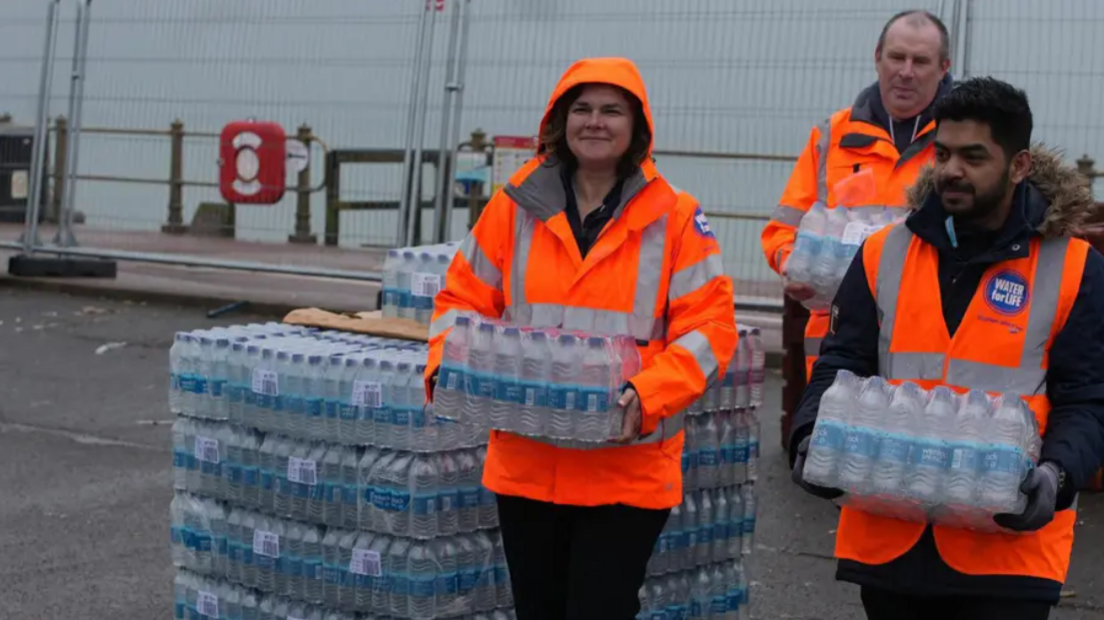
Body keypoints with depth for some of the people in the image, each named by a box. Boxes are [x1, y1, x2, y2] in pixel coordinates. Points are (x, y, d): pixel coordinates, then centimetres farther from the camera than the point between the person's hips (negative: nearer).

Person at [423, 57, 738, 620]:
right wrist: (447, 367, -11)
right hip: (525, 465, 3)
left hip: (629, 471, -3)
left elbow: (709, 325, -7)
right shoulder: (517, 205, 3)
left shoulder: (675, 217, -3)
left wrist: (648, 396, -22)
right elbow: (463, 298, 9)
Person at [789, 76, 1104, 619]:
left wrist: (1058, 473, -21)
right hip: (887, 535, 3)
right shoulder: (884, 254, 8)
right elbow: (841, 366, 8)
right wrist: (814, 437, -12)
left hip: (1008, 547, -3)